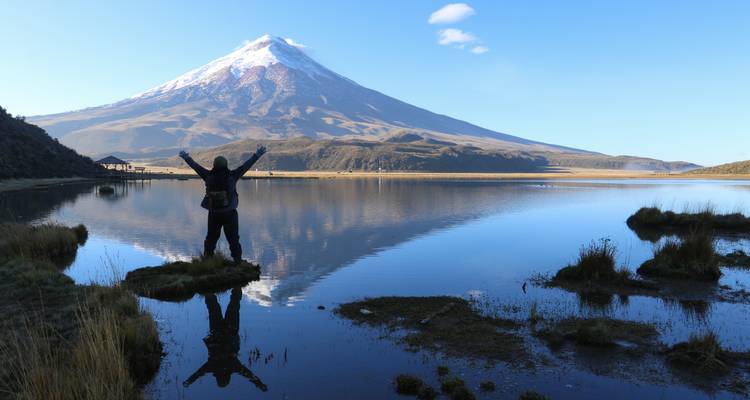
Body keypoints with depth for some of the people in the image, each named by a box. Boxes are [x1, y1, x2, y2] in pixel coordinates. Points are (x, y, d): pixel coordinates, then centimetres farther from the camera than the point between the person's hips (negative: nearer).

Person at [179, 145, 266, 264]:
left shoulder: (209, 176, -3)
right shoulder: (232, 176, -9)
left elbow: (196, 166, 10)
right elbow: (246, 166, -3)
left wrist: (186, 158, 26)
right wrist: (257, 155, 5)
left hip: (213, 214, 2)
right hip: (230, 214, -2)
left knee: (211, 239, 15)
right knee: (233, 240, 4)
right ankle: (238, 261, 2)